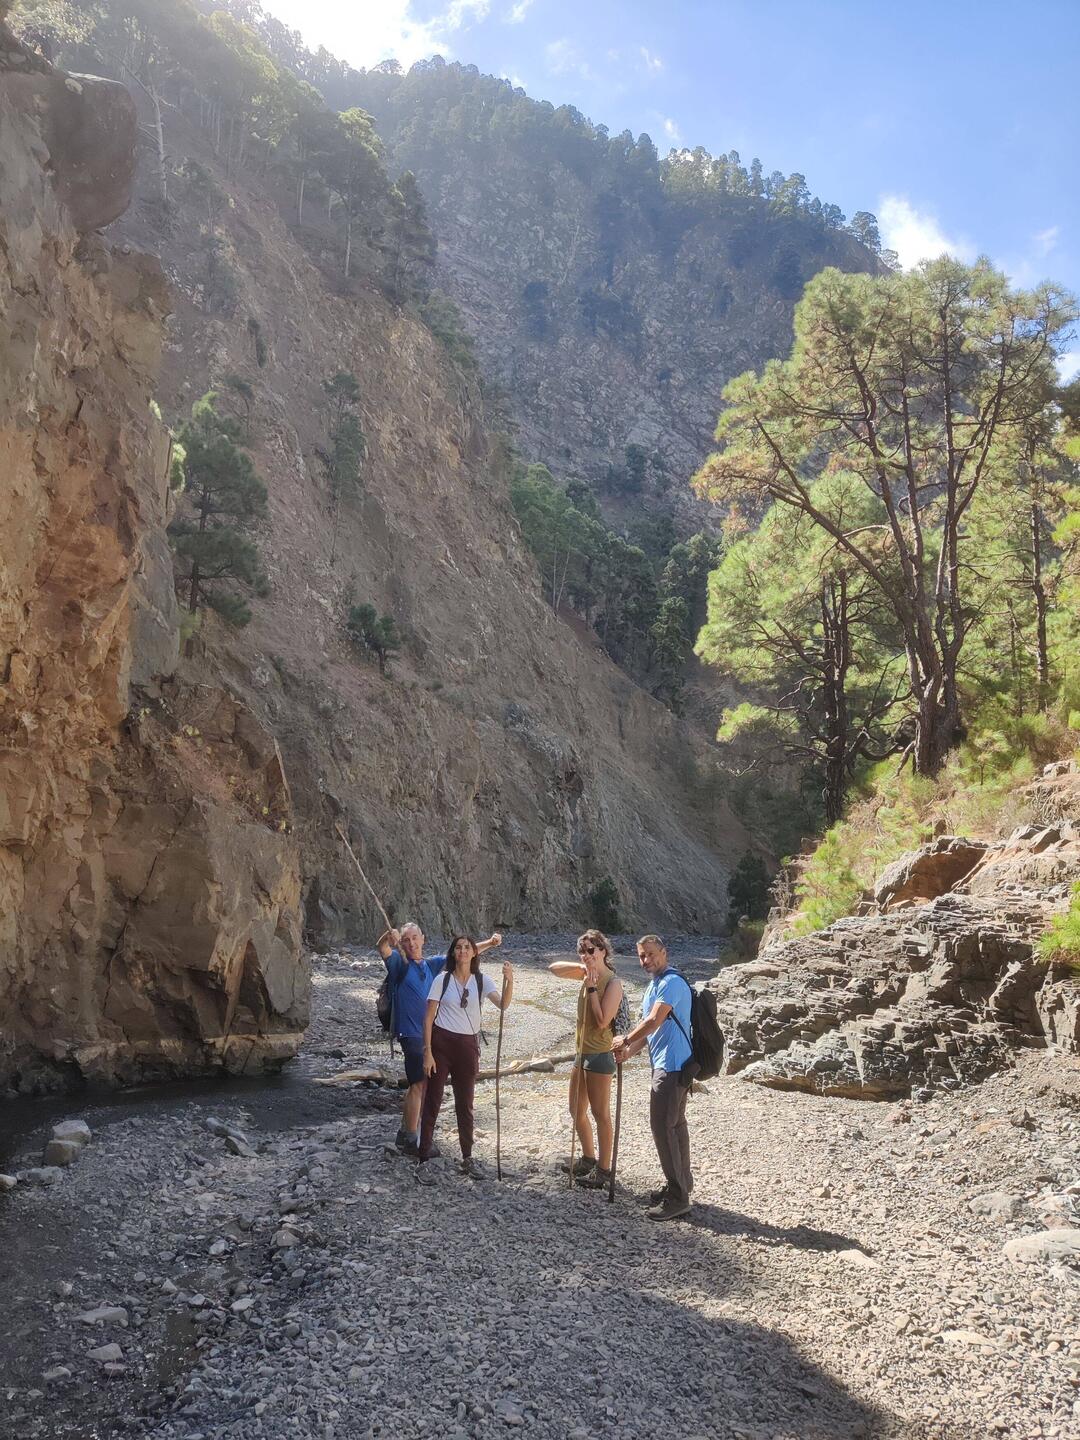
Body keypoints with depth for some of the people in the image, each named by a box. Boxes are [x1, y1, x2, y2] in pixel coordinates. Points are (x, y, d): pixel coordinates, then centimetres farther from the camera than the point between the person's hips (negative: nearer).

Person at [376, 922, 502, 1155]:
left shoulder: (431, 965, 11)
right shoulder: (400, 963, -7)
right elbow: (382, 949, -27)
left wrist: (489, 943, 4)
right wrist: (388, 937, -50)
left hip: (429, 1033, 7)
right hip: (410, 1032, -7)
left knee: (418, 1084, 16)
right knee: (419, 1084, -10)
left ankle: (405, 1133, 30)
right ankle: (411, 1141, -1)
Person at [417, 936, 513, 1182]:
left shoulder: (482, 981, -1)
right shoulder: (442, 980, -5)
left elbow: (503, 1005, -17)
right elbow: (429, 1018, -3)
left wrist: (509, 980, -34)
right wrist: (427, 1051, -9)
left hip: (468, 1045, 2)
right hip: (441, 1043, -2)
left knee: (465, 1105, 13)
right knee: (432, 1104, 1)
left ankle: (467, 1158, 27)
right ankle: (423, 1163, 8)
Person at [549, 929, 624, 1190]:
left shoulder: (613, 982, -16)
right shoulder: (588, 974, 6)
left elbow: (602, 1021, -21)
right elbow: (554, 968, 13)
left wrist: (591, 988, -20)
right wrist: (579, 966, -4)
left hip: (599, 1053, -9)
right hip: (582, 1051, 9)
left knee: (600, 1113, 0)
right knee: (576, 1111, 18)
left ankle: (604, 1170, 8)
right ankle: (588, 1159, 33)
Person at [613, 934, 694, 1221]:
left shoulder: (672, 982, -16)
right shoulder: (652, 986, 16)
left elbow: (654, 1021, -22)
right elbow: (647, 1026, 17)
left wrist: (625, 1040, -9)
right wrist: (628, 1051, 2)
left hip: (672, 1065, -10)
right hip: (665, 1064, 10)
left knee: (663, 1126, -9)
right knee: (674, 1125, 16)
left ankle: (676, 1197, -3)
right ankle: (681, 1185, 26)